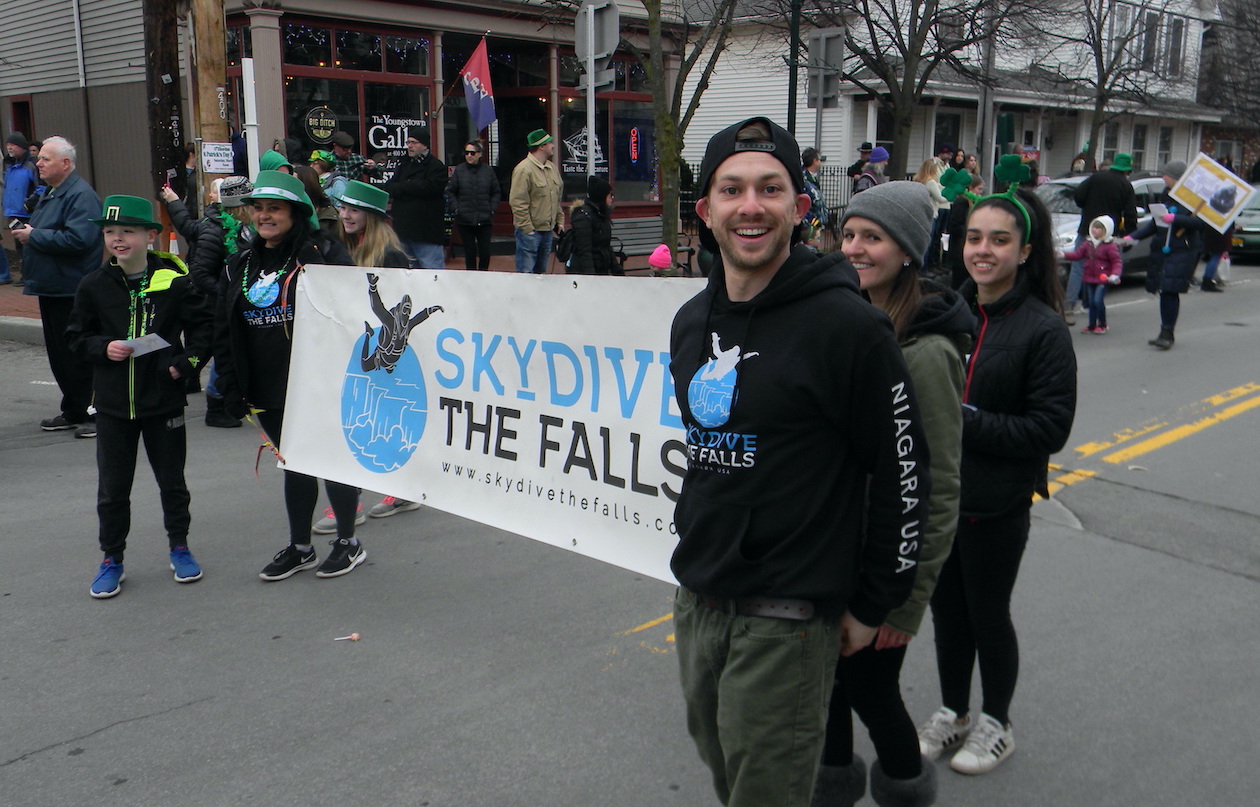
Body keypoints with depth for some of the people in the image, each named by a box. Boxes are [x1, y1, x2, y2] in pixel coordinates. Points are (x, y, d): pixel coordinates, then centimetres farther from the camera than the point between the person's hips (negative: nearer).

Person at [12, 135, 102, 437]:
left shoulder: (81, 195, -15)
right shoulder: (49, 193, 17)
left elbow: (78, 239, -27)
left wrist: (34, 236, -18)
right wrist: (24, 231, 9)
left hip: (73, 291, -10)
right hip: (51, 288, 10)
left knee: (79, 356, -5)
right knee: (59, 355, 14)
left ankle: (96, 414, 4)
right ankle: (73, 412, 24)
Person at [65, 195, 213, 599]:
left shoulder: (174, 281, -6)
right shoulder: (94, 286, -1)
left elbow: (203, 325, 2)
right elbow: (76, 336, 7)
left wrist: (186, 362, -9)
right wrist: (103, 348, -12)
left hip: (164, 399, -1)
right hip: (112, 403, 1)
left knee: (172, 481, 13)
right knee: (112, 488, 8)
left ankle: (179, 547, 30)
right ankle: (112, 559, 22)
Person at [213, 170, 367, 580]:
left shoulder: (323, 254, -9)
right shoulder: (240, 266, 11)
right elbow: (224, 332, 13)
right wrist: (231, 388, 6)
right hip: (268, 392, 6)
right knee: (293, 465, 15)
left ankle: (348, 542, 23)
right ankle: (299, 548, 28)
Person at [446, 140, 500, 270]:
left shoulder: (488, 171, 4)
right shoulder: (459, 170, 2)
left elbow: (497, 193, 10)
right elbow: (450, 192, 7)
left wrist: (492, 209, -1)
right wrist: (456, 208, -3)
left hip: (485, 220, 0)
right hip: (465, 220, 0)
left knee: (485, 251, 0)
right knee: (469, 251, 5)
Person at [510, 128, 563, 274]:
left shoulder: (552, 168, 13)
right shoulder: (524, 169, -15)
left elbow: (557, 199, 22)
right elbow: (518, 202, -18)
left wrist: (559, 222, 16)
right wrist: (527, 228, -19)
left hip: (548, 229, 8)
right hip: (530, 231, -8)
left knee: (541, 272, 15)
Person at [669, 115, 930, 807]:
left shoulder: (847, 325, -17)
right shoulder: (691, 321, 5)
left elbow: (904, 472, -12)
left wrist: (872, 604, -7)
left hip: (786, 620, -7)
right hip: (694, 599, 7)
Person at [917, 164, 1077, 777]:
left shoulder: (1044, 330, -13)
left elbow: (1050, 428, -16)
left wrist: (968, 421, -21)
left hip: (997, 505, -4)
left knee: (987, 614, 12)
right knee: (946, 608, 18)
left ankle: (996, 724, 35)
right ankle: (952, 713, 39)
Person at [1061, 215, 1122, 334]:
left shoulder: (1110, 246, -9)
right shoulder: (1088, 243, 9)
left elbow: (1117, 262, -11)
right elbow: (1078, 254, 6)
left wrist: (1115, 275, -26)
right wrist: (1064, 254, -10)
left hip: (1103, 279, -6)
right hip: (1089, 278, 6)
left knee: (1098, 300, -13)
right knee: (1091, 302, 9)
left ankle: (1102, 325, 3)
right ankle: (1092, 325, 18)